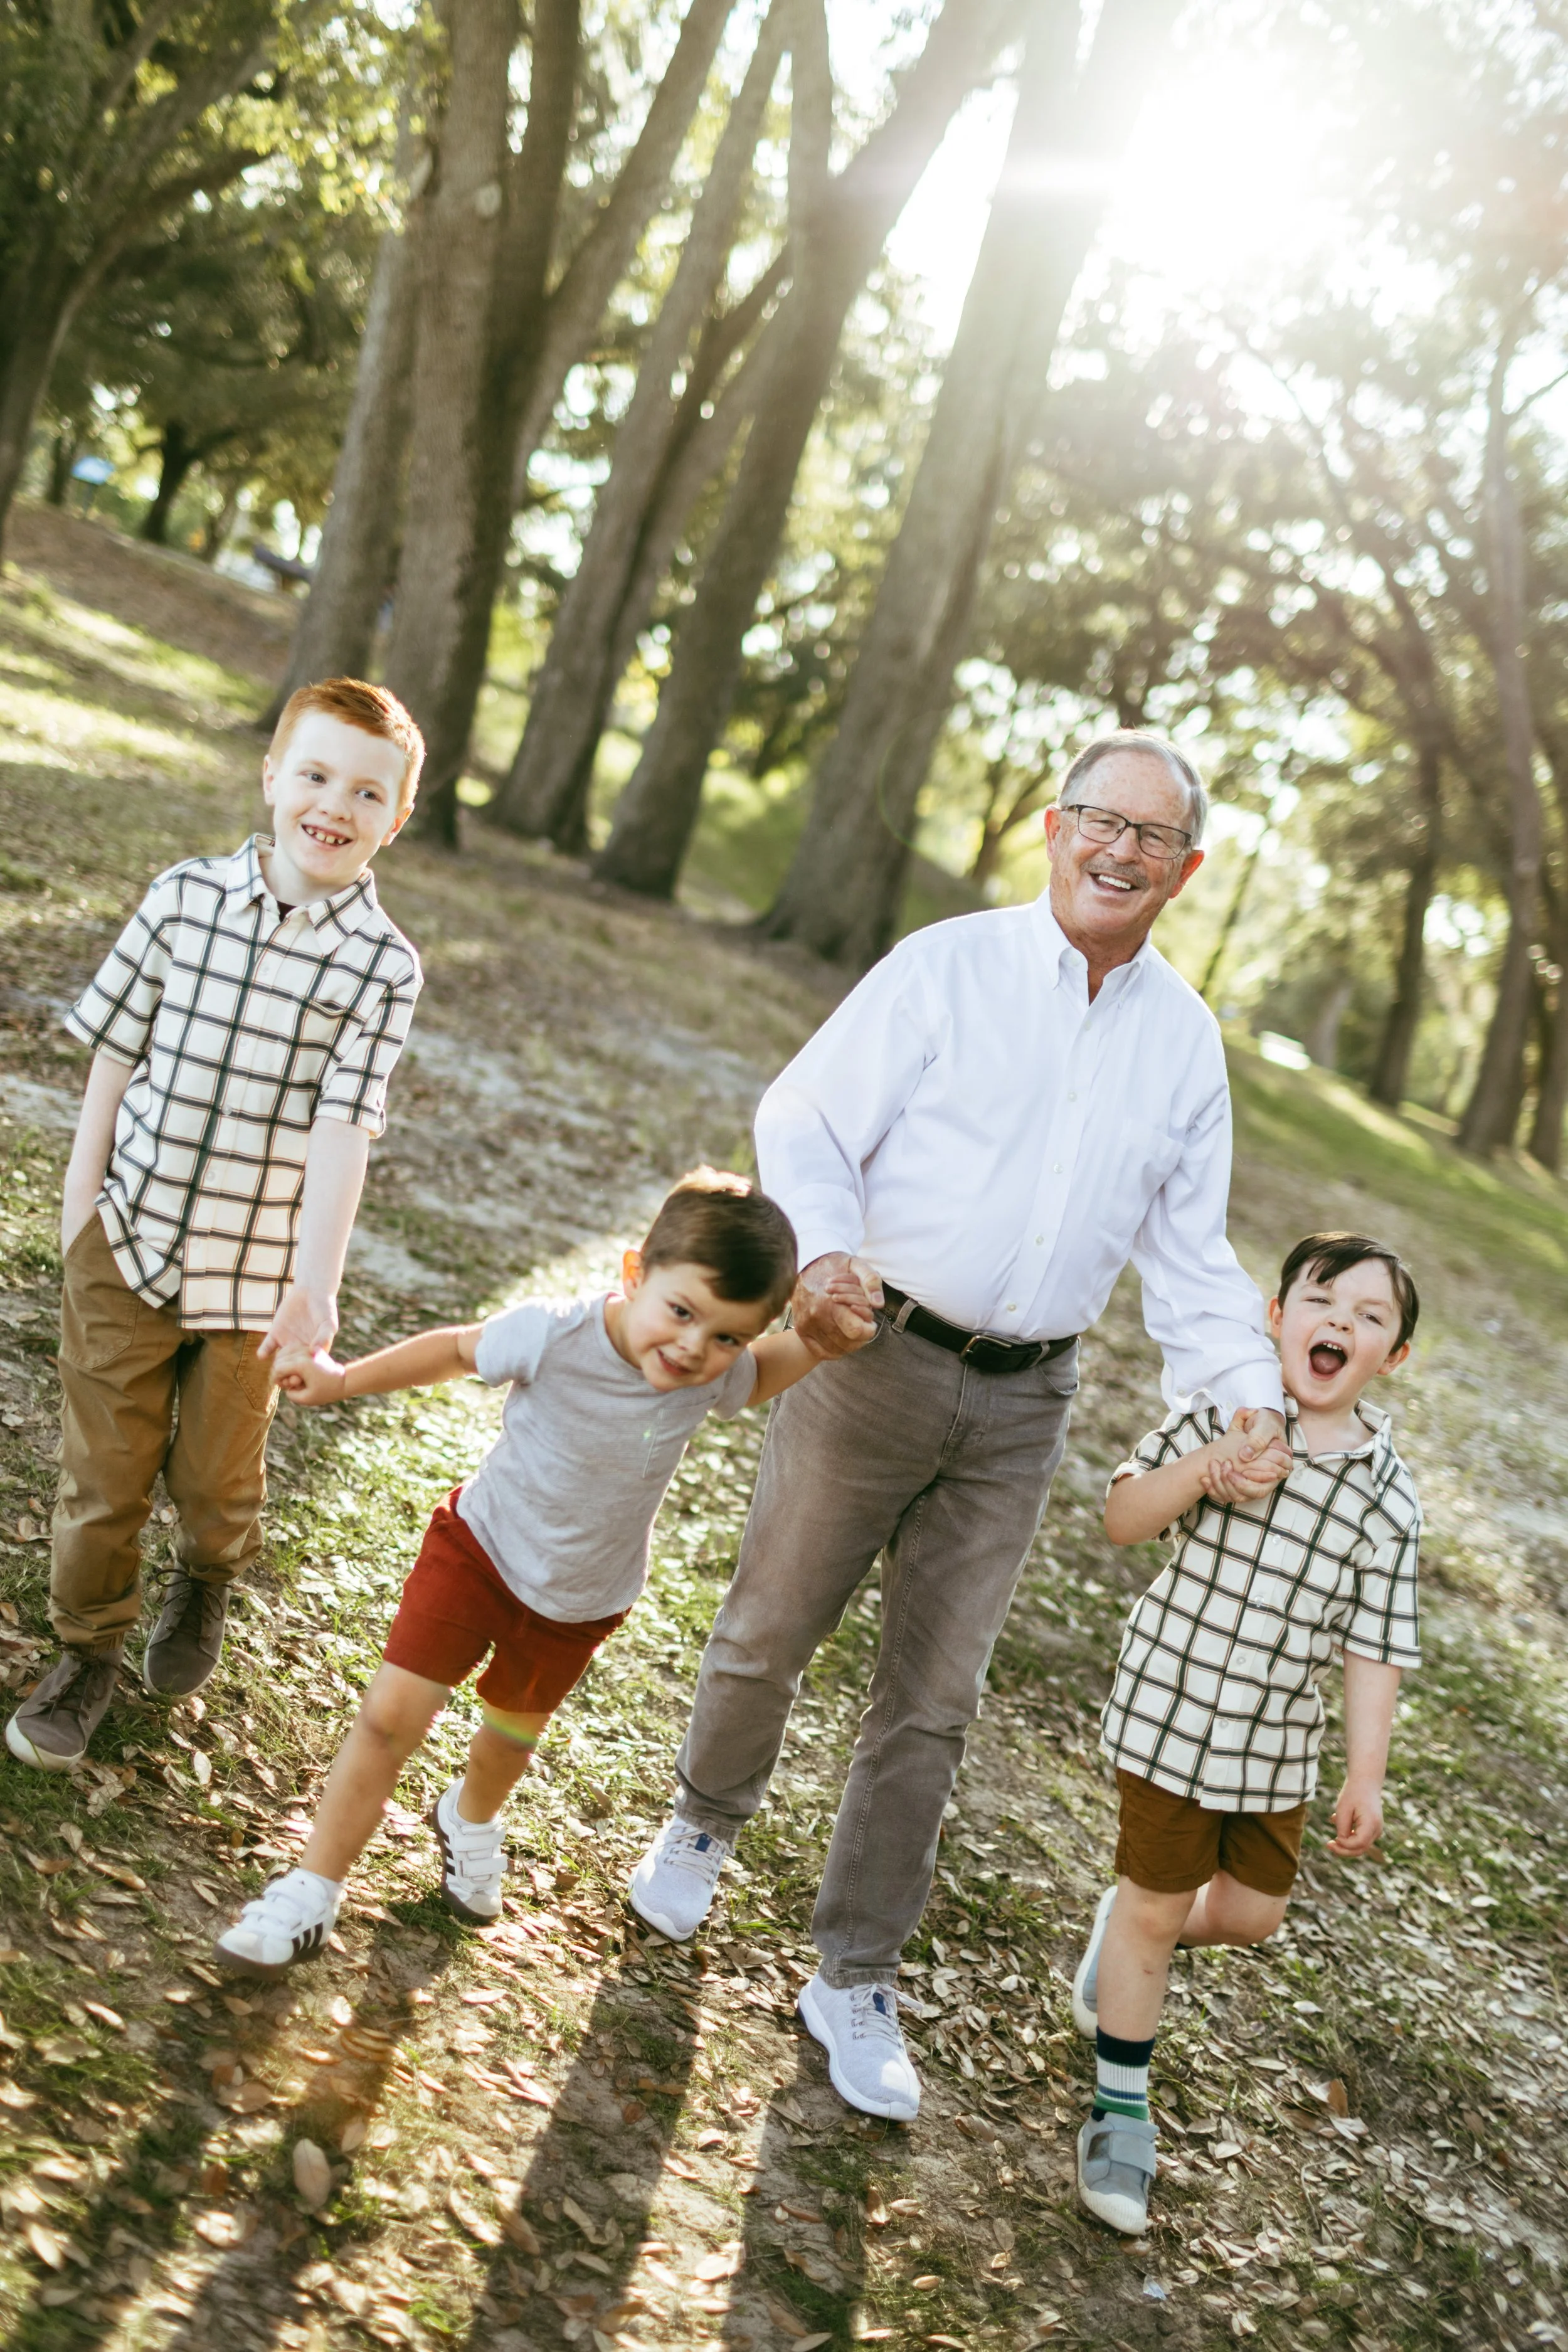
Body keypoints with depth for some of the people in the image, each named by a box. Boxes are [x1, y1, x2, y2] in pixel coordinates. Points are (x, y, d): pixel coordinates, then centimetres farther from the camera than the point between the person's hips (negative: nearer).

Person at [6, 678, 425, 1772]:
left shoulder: (383, 964, -10)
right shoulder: (184, 899, -5)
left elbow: (341, 1130, -16)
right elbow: (115, 1058, 1)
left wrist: (315, 1284, -21)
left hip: (252, 1270, -1)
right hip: (128, 1240, 1)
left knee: (219, 1477, 15)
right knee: (105, 1470, 9)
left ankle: (207, 1582, 49)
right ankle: (88, 1651, 32)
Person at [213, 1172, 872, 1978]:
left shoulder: (713, 1377, -24)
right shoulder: (552, 1335, -32)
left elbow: (764, 1374, 1)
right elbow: (458, 1349, -13)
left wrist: (821, 1339, -20)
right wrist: (342, 1381, -4)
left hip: (580, 1601, 3)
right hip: (481, 1547, -3)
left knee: (515, 1725, 26)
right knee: (391, 1715, -7)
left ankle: (471, 1821, 60)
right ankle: (313, 1891, 12)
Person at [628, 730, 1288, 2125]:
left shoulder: (1187, 1040, 7)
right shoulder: (948, 967, -6)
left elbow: (1189, 1251, 11)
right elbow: (805, 1122, -7)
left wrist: (1251, 1394, -3)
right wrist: (823, 1252, -26)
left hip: (1021, 1408, 3)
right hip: (877, 1355, -3)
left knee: (933, 1706, 9)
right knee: (768, 1634, 9)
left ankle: (856, 1981, 24)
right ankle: (705, 1824, 41)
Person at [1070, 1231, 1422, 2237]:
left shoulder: (1389, 1498, -6)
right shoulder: (1223, 1415, -10)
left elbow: (1375, 1649, -3)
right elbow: (1122, 1521, -9)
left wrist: (1366, 1778, -5)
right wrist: (1203, 1471, -26)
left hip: (1279, 1745, 3)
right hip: (1173, 1710, -3)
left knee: (1250, 1912, 14)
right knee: (1157, 1905, 6)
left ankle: (1127, 1926, 45)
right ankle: (1122, 2111, 23)